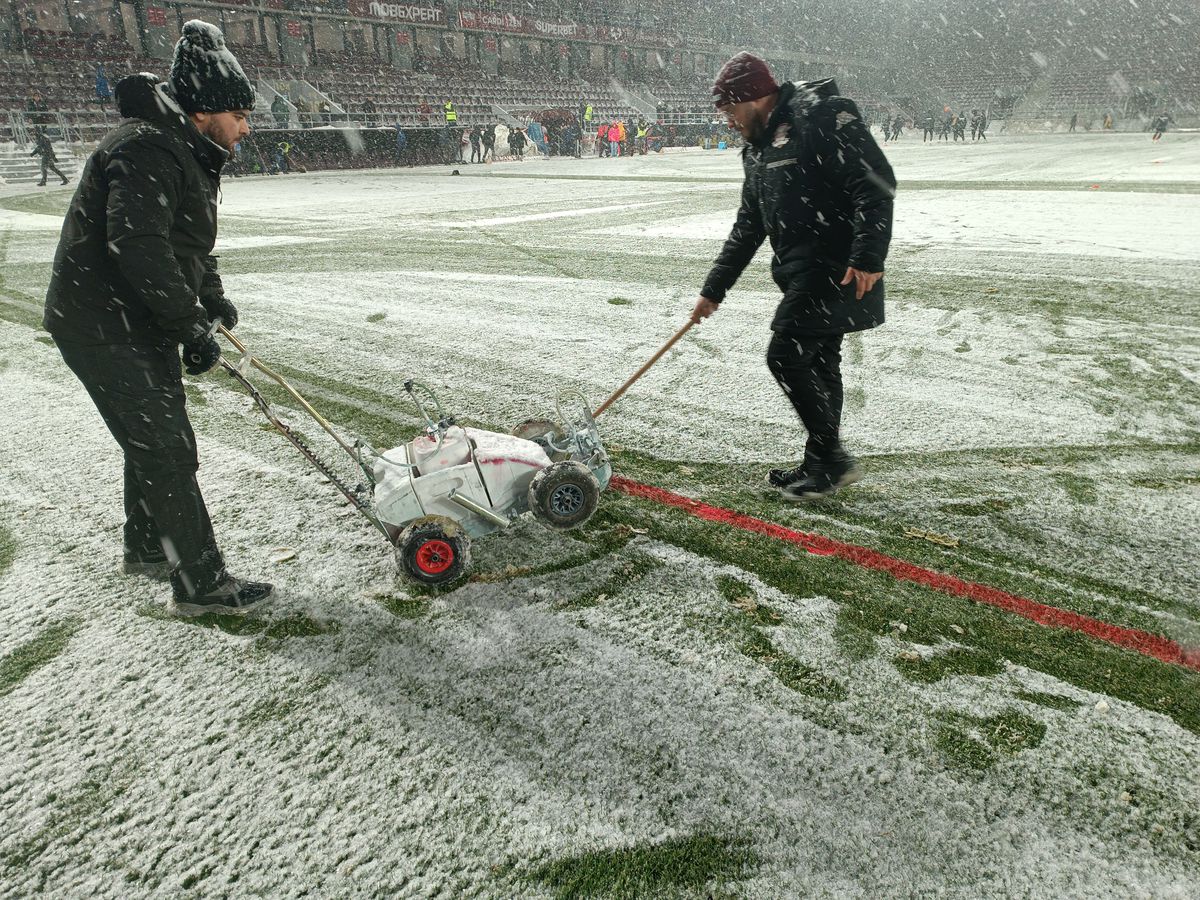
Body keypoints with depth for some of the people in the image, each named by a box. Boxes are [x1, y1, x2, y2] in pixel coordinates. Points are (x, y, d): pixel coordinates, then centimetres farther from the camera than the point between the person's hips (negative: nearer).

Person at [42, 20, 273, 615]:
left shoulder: (186, 154, 13)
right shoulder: (145, 149, -21)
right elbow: (139, 247, -32)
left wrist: (211, 299, 16)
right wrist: (192, 327, -27)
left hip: (143, 326, 11)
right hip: (105, 329, -10)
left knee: (156, 441, 21)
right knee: (167, 451, -8)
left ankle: (146, 549, 40)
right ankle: (200, 584, 1)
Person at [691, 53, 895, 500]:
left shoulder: (822, 115, -11)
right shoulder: (758, 148, 18)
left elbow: (877, 180, -18)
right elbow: (748, 226, 22)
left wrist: (868, 256, -27)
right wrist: (714, 288, 20)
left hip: (840, 270, -9)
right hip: (803, 274, 9)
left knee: (786, 354, -12)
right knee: (818, 362, 12)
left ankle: (829, 457, 0)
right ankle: (825, 464, 22)